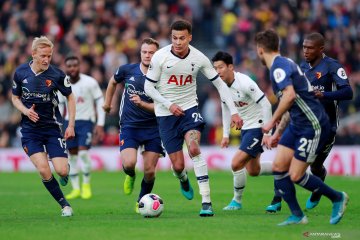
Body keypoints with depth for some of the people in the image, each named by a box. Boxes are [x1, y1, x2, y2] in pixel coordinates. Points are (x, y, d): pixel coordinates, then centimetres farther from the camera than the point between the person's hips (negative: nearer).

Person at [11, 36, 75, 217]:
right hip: (30, 129, 1)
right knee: (43, 170, -16)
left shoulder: (57, 74, -10)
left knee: (62, 171, -10)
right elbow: (15, 98, 9)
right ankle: (64, 205, 3)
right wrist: (26, 111, -12)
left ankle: (65, 174, 31)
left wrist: (71, 125, -1)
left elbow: (70, 97, 3)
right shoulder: (20, 73, -5)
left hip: (52, 127, -1)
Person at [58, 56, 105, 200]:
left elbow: (100, 103, -5)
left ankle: (86, 185, 2)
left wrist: (100, 125, -10)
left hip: (86, 121, -4)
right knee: (72, 155, 3)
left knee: (83, 152, -16)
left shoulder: (90, 82, -11)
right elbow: (59, 106, 11)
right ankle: (76, 189, 11)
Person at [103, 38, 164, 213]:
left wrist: (141, 103, -26)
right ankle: (130, 176, 17)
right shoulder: (127, 70, -2)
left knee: (149, 171, -2)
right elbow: (113, 81, 21)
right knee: (129, 163, -21)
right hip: (129, 126, 0)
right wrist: (107, 102, 29)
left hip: (153, 128, 0)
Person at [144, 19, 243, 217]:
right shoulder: (160, 57, -13)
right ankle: (183, 180, 39)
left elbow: (219, 83, 1)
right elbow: (148, 87, -5)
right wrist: (169, 105, -18)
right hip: (166, 114, 0)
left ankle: (206, 201, -25)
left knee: (193, 147, -28)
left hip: (189, 108, 0)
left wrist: (233, 112, -4)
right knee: (178, 166, -2)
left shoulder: (199, 58, -8)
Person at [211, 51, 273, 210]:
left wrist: (267, 133, -23)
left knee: (236, 164, -14)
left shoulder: (244, 83, -25)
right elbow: (226, 108, 14)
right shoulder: (222, 85, -2)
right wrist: (225, 135, 11)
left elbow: (266, 104, -23)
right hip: (246, 128, 9)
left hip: (258, 127, -9)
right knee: (253, 171, 15)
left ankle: (237, 201, 4)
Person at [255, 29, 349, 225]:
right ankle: (297, 216, 7)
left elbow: (290, 95, -33)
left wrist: (272, 122, -24)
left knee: (296, 176, -6)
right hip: (297, 124, 10)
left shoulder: (279, 66, -16)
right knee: (278, 166, 3)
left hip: (313, 126, -10)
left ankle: (337, 198, 14)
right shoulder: (283, 64, 16)